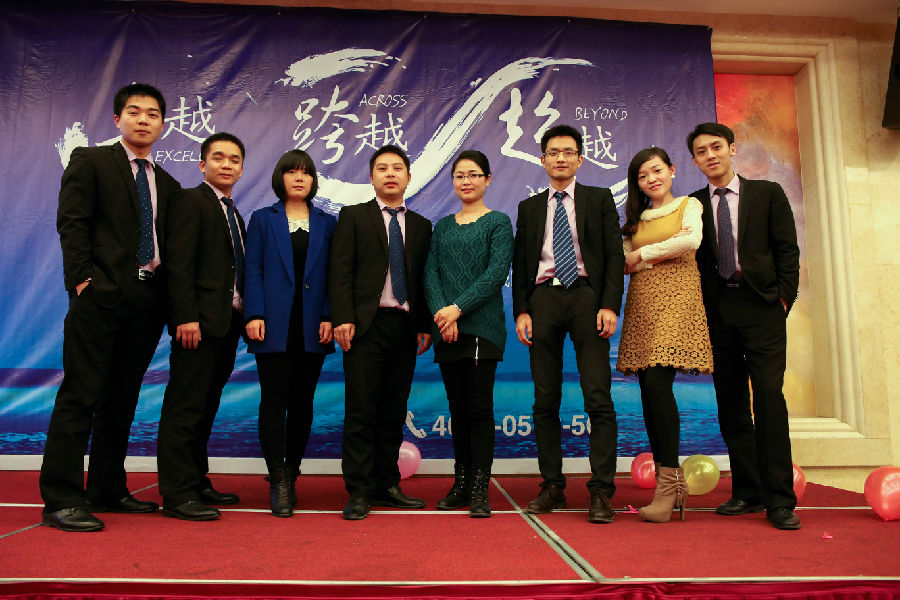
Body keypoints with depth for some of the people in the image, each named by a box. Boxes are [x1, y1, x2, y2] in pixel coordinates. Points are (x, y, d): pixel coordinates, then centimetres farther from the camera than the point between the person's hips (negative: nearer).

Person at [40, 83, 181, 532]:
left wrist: (168, 295, 6)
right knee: (80, 396, -5)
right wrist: (83, 278, -13)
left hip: (147, 301, 6)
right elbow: (71, 222, -4)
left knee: (122, 399, 11)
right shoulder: (89, 161, 6)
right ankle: (61, 500, 1)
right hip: (101, 295, -5)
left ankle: (108, 490, 21)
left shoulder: (167, 184, 20)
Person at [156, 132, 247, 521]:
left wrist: (242, 318, 10)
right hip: (200, 321, -9)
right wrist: (186, 317, -21)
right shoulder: (191, 202, -4)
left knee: (206, 406, 13)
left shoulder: (234, 214, 21)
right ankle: (176, 494, 0)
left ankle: (197, 482, 23)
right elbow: (178, 263, -14)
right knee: (185, 408, -5)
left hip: (227, 322, 9)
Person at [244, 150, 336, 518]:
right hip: (274, 325, -1)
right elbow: (253, 270, 3)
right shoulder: (262, 220, 11)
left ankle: (291, 473, 18)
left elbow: (333, 275, 8)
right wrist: (254, 315, -9)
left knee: (302, 402, 6)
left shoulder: (327, 223, 13)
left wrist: (329, 317, -4)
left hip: (312, 327, 2)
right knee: (274, 401, -5)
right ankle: (278, 483, -2)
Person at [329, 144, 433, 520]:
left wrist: (425, 326, 6)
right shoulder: (353, 216, 7)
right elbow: (340, 271, -2)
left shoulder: (421, 225, 17)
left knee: (394, 412, 8)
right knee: (361, 411, -4)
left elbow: (424, 278, 14)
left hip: (405, 327, 4)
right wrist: (343, 318, -12)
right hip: (366, 325, -4)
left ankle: (386, 486, 18)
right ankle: (359, 492, 3)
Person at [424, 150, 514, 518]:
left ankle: (480, 490, 2)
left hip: (482, 325, -4)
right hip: (447, 330, 4)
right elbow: (430, 272, 7)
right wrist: (441, 312, -11)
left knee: (479, 406, -5)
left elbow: (497, 272, -9)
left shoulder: (498, 222, 3)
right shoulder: (442, 227, 16)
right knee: (457, 407, 9)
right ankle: (460, 484, 18)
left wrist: (458, 307, -17)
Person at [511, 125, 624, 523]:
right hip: (542, 299, 2)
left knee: (598, 397, -8)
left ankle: (601, 491, -2)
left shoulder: (599, 199, 11)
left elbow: (615, 255, 4)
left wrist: (609, 305, -8)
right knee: (545, 401, 3)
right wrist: (521, 311, 1)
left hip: (586, 296, -2)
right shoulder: (529, 207, 18)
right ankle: (552, 486, 12)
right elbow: (520, 263, 14)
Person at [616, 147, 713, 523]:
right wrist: (665, 251, -3)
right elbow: (624, 264, 11)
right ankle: (672, 480, 7)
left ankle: (667, 482, -11)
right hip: (642, 302, 5)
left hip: (676, 298, -5)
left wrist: (643, 254, -2)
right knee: (649, 391, -1)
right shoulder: (635, 218, 22)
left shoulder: (689, 205, 10)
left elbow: (692, 241, -10)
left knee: (658, 383, -18)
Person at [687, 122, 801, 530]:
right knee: (731, 405, 5)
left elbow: (788, 250, 5)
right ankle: (747, 492, 15)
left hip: (761, 307, -2)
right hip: (718, 310, 2)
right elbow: (694, 260, 10)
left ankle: (779, 500, -2)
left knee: (769, 398, -9)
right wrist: (702, 308, 0)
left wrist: (783, 298, -4)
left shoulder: (768, 193, 9)